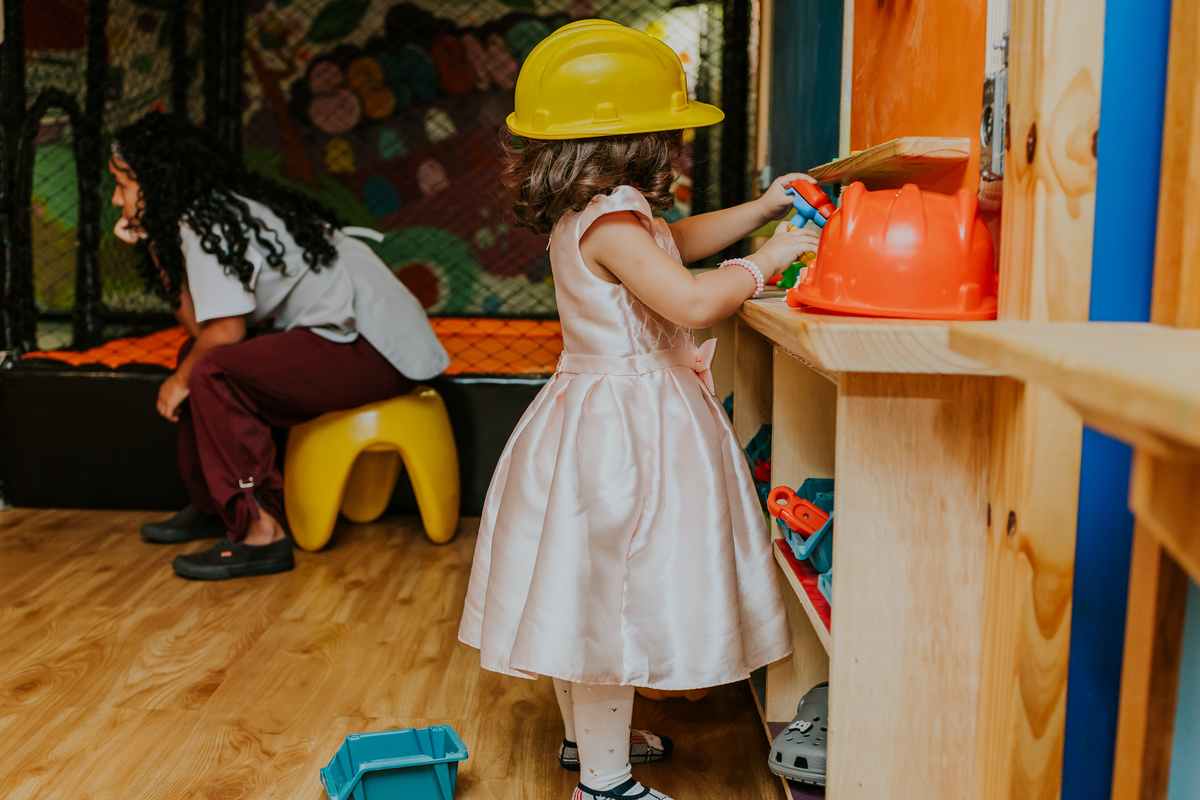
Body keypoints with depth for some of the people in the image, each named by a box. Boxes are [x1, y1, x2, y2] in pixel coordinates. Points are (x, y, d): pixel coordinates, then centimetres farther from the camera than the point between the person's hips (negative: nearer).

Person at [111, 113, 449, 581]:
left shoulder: (204, 221, -13)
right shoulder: (223, 209, 15)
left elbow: (226, 330, -18)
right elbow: (198, 325, 8)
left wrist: (182, 380, -1)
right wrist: (156, 249, 7)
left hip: (372, 348, -10)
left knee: (212, 372, -22)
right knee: (199, 357, 14)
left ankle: (260, 533, -19)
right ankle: (212, 506, 22)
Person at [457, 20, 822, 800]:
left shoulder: (587, 215, 10)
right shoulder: (610, 223, -21)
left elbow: (674, 240, 25)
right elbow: (694, 301, -28)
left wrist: (758, 210, 19)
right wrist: (765, 261, -13)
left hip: (599, 412, 11)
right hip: (624, 427, -11)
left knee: (586, 592, 20)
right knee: (613, 596, -2)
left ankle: (591, 733, 38)